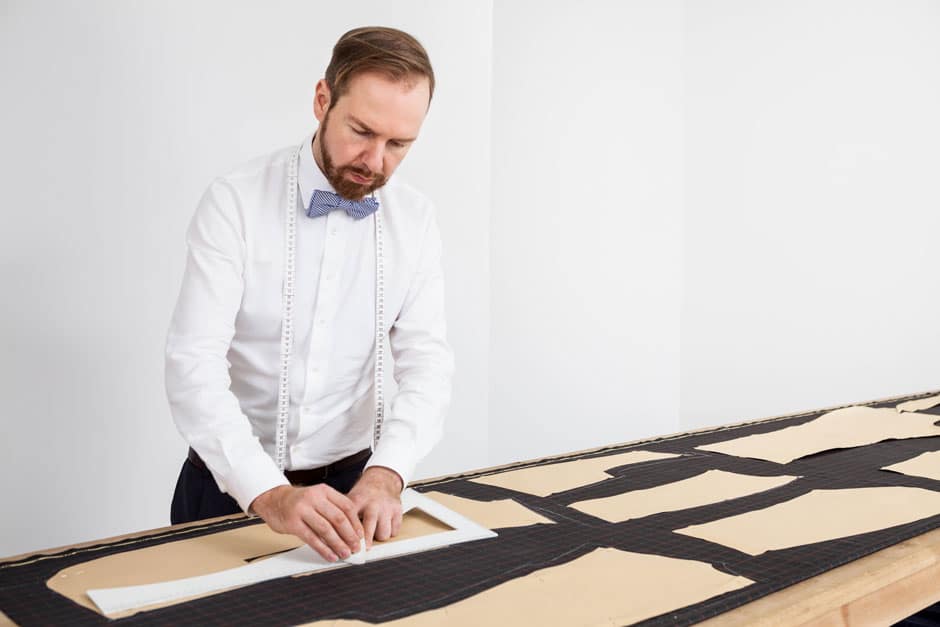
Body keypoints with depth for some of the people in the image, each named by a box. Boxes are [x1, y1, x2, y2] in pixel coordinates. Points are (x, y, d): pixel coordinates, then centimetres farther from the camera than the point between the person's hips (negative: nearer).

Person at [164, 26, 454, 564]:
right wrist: (269, 493, -35)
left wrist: (386, 473, -26)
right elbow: (194, 364, -22)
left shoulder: (415, 220, -3)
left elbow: (427, 361, -8)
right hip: (234, 486, -2)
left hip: (351, 483, 2)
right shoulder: (235, 203, -14)